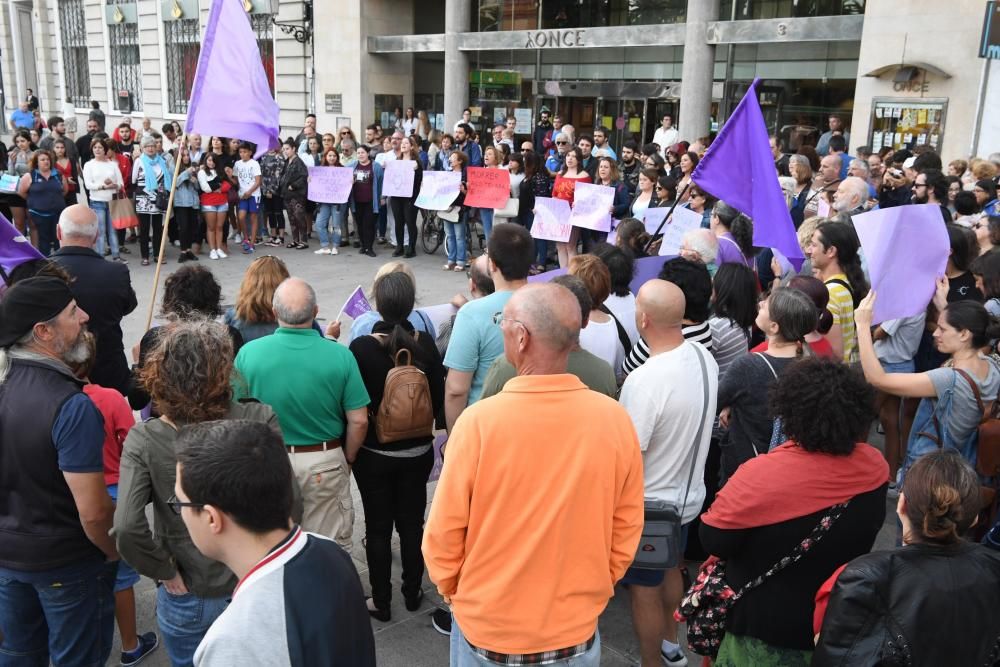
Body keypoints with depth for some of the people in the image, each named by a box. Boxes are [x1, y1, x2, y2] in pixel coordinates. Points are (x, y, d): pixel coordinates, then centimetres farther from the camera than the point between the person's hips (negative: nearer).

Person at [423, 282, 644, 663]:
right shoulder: (615, 419, -15)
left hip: (487, 631, -2)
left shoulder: (480, 421, -23)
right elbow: (626, 532, -4)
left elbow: (443, 534, -13)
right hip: (578, 631, 2)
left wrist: (452, 591, 6)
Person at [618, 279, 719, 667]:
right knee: (669, 569, 28)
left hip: (648, 506, -8)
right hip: (689, 494, 8)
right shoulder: (704, 358, -9)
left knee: (644, 589, 12)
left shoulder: (644, 380, -33)